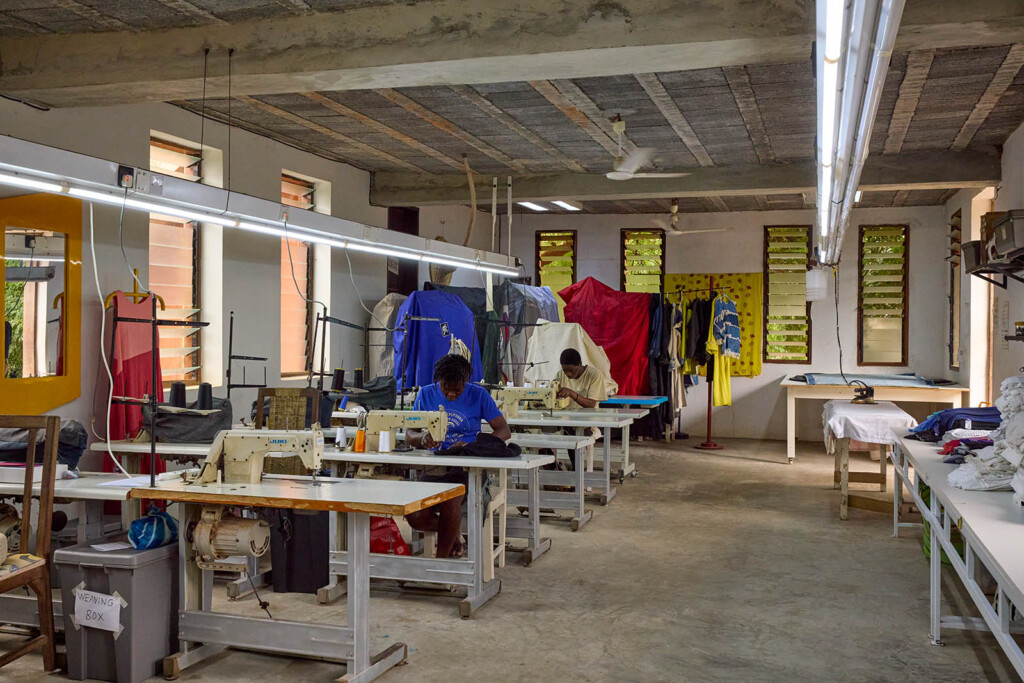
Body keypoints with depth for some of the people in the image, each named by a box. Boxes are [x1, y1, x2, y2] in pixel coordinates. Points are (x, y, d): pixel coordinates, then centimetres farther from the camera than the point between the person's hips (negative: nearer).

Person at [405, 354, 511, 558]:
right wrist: (423, 438, -20)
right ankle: (455, 531, 14)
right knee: (415, 517, -19)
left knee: (450, 501, -34)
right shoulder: (426, 394, 6)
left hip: (466, 467, -3)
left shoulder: (478, 395, 0)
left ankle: (442, 558, -12)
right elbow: (409, 436, 6)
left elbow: (504, 431, -5)